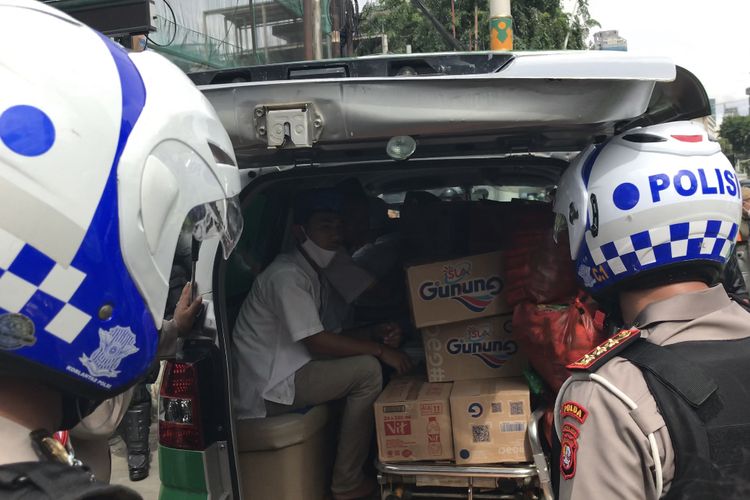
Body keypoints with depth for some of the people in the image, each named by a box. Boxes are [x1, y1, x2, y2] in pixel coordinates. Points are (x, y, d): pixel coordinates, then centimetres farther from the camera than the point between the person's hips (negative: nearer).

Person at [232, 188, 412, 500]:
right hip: (267, 391, -10)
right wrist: (380, 350, -17)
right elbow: (318, 343, -24)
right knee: (368, 369, -19)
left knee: (362, 355, 9)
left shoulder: (314, 275, 13)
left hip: (287, 375, 10)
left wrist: (376, 334, -4)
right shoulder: (287, 276, -18)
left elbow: (328, 334, 12)